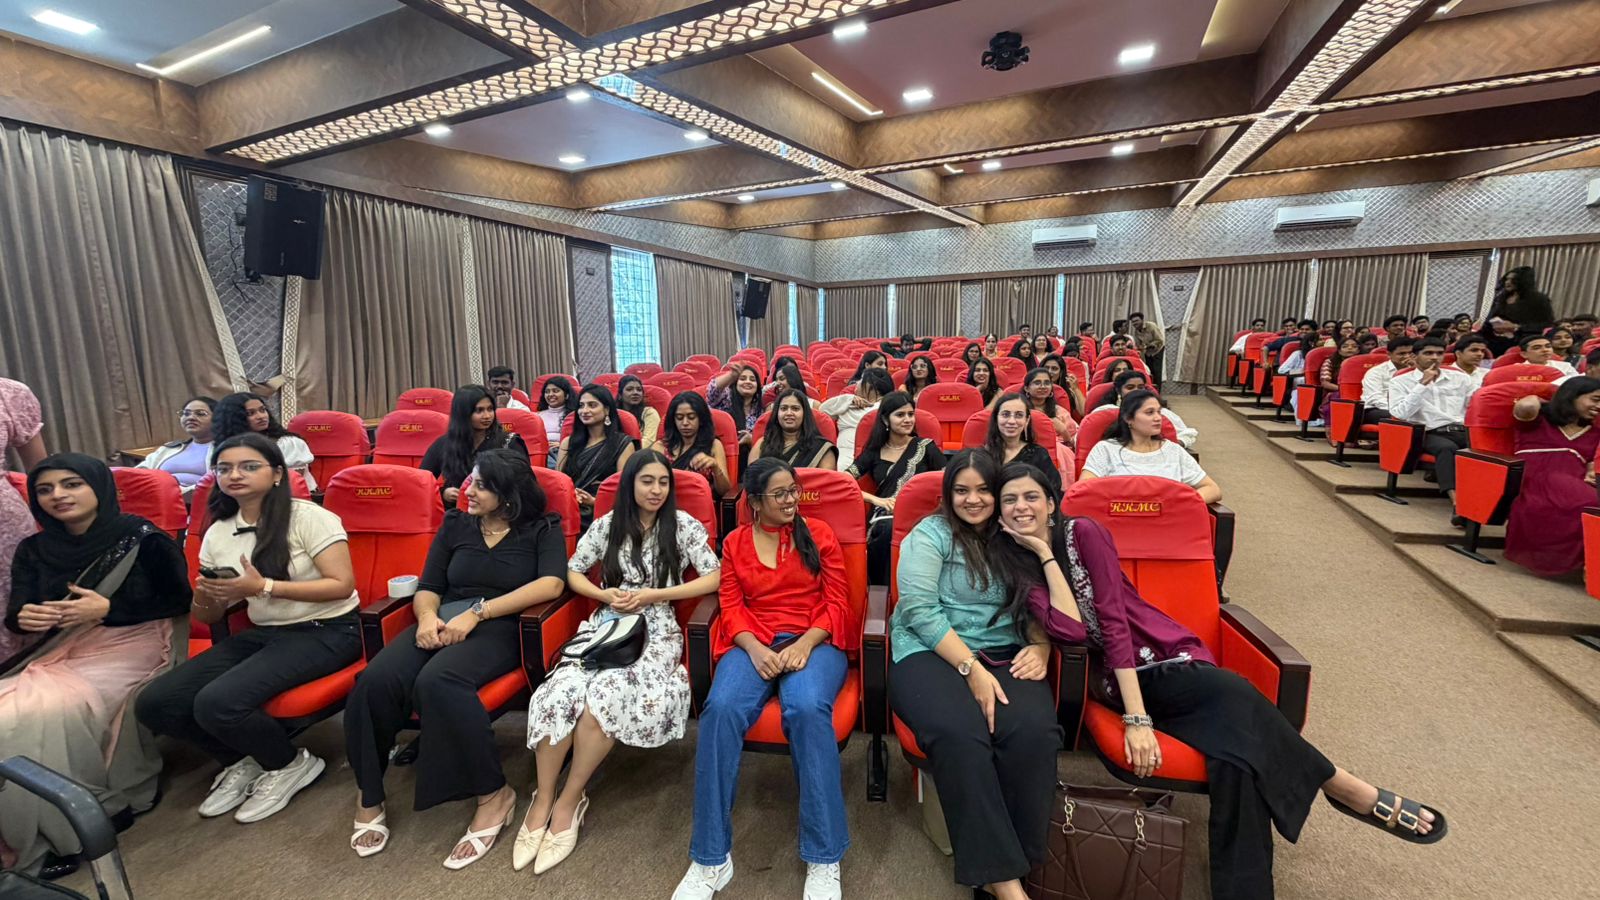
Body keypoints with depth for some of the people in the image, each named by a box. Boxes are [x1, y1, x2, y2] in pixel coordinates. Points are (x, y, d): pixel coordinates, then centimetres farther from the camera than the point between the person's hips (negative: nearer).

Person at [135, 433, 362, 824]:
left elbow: (342, 585, -18)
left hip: (325, 632, -7)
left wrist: (264, 587, -23)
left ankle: (290, 764, 4)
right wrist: (206, 597, -9)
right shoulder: (217, 533, 10)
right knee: (154, 704, -8)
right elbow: (208, 617, 15)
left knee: (216, 703, -25)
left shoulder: (309, 517, -11)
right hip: (261, 633, 8)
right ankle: (243, 761, 16)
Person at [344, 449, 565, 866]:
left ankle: (493, 794, -16)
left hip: (500, 628, -4)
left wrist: (477, 611, -17)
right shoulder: (455, 524, 17)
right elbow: (427, 588, 14)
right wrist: (427, 617, -11)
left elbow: (552, 584, -13)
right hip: (442, 623, 4)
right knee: (376, 680, -25)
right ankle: (369, 796, 0)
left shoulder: (542, 530, 4)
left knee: (437, 680, -33)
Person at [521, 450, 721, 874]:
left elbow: (714, 577, -6)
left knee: (605, 694, -30)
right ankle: (542, 799, -7)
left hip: (656, 628, -2)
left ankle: (569, 800, -8)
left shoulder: (683, 524, 0)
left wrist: (653, 595, -11)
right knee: (560, 691, -26)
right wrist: (604, 594, -6)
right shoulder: (608, 524, 9)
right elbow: (573, 572, 15)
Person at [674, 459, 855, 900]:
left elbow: (837, 602, 3)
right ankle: (711, 858, -15)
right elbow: (731, 607, 6)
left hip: (814, 640, -1)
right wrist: (755, 648, -15)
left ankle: (823, 860, -19)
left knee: (807, 708, -34)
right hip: (753, 643, 2)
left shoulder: (819, 534, 9)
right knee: (721, 708, -30)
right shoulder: (734, 543, 13)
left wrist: (804, 644, -14)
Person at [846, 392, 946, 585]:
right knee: (888, 529, -37)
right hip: (882, 520, 1)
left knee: (894, 529, -38)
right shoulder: (874, 452, 19)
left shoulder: (926, 447, 14)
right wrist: (874, 499, -4)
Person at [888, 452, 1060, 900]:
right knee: (959, 733, -33)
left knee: (1034, 731, -29)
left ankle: (1013, 863, -10)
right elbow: (920, 610, -10)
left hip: (1003, 655, 3)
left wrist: (1040, 647, -9)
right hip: (930, 652, -3)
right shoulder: (929, 535, 2)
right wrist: (971, 668, -16)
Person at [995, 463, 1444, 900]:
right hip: (1113, 680, 1)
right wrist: (1045, 554, -14)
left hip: (1164, 656, -1)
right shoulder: (1014, 565, 1)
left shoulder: (1083, 532, -5)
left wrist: (1138, 717, -20)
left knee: (1237, 752, -29)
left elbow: (1113, 618, -14)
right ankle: (1348, 790, -5)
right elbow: (1070, 632, -15)